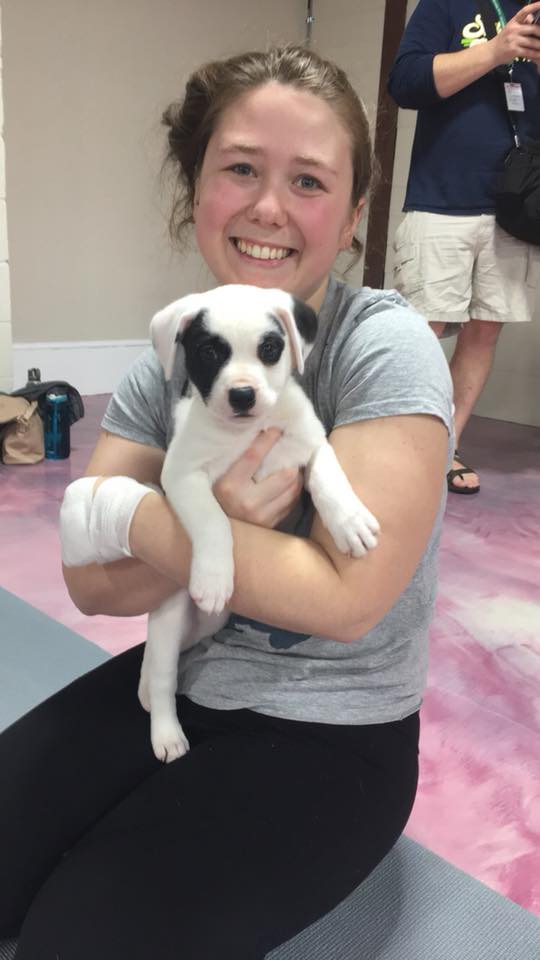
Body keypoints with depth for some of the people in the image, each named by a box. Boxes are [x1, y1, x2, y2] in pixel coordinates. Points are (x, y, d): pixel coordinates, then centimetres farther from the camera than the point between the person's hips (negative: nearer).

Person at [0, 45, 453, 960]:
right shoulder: (165, 366, -2)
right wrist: (223, 524, -25)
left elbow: (346, 598, -26)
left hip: (329, 734, -4)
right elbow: (93, 581, -6)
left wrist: (135, 512, -19)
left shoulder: (385, 346, -19)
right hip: (180, 683, 5)